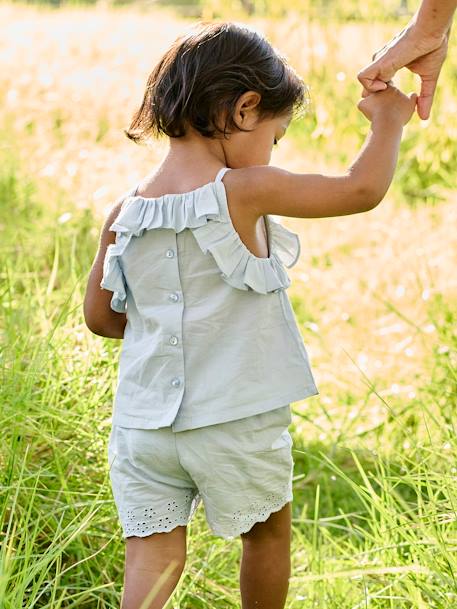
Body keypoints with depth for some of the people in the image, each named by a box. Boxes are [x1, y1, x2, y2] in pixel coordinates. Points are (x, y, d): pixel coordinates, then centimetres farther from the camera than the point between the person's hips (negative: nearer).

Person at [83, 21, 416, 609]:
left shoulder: (125, 211, 0)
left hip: (142, 422, 3)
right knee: (268, 533, 22)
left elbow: (100, 316, 8)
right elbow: (362, 190, -13)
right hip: (237, 422, -3)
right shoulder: (242, 192, -17)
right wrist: (388, 122, 5)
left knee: (152, 557, 6)